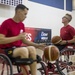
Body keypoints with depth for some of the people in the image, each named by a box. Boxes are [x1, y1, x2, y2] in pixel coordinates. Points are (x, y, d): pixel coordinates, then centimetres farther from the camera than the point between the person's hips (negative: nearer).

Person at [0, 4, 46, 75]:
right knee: (24, 50, -32)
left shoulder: (22, 25, 7)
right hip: (6, 50, -6)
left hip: (17, 49, 6)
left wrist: (37, 45, 4)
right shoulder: (6, 23, -13)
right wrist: (18, 37, -24)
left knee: (32, 48, -21)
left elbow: (23, 40, 15)